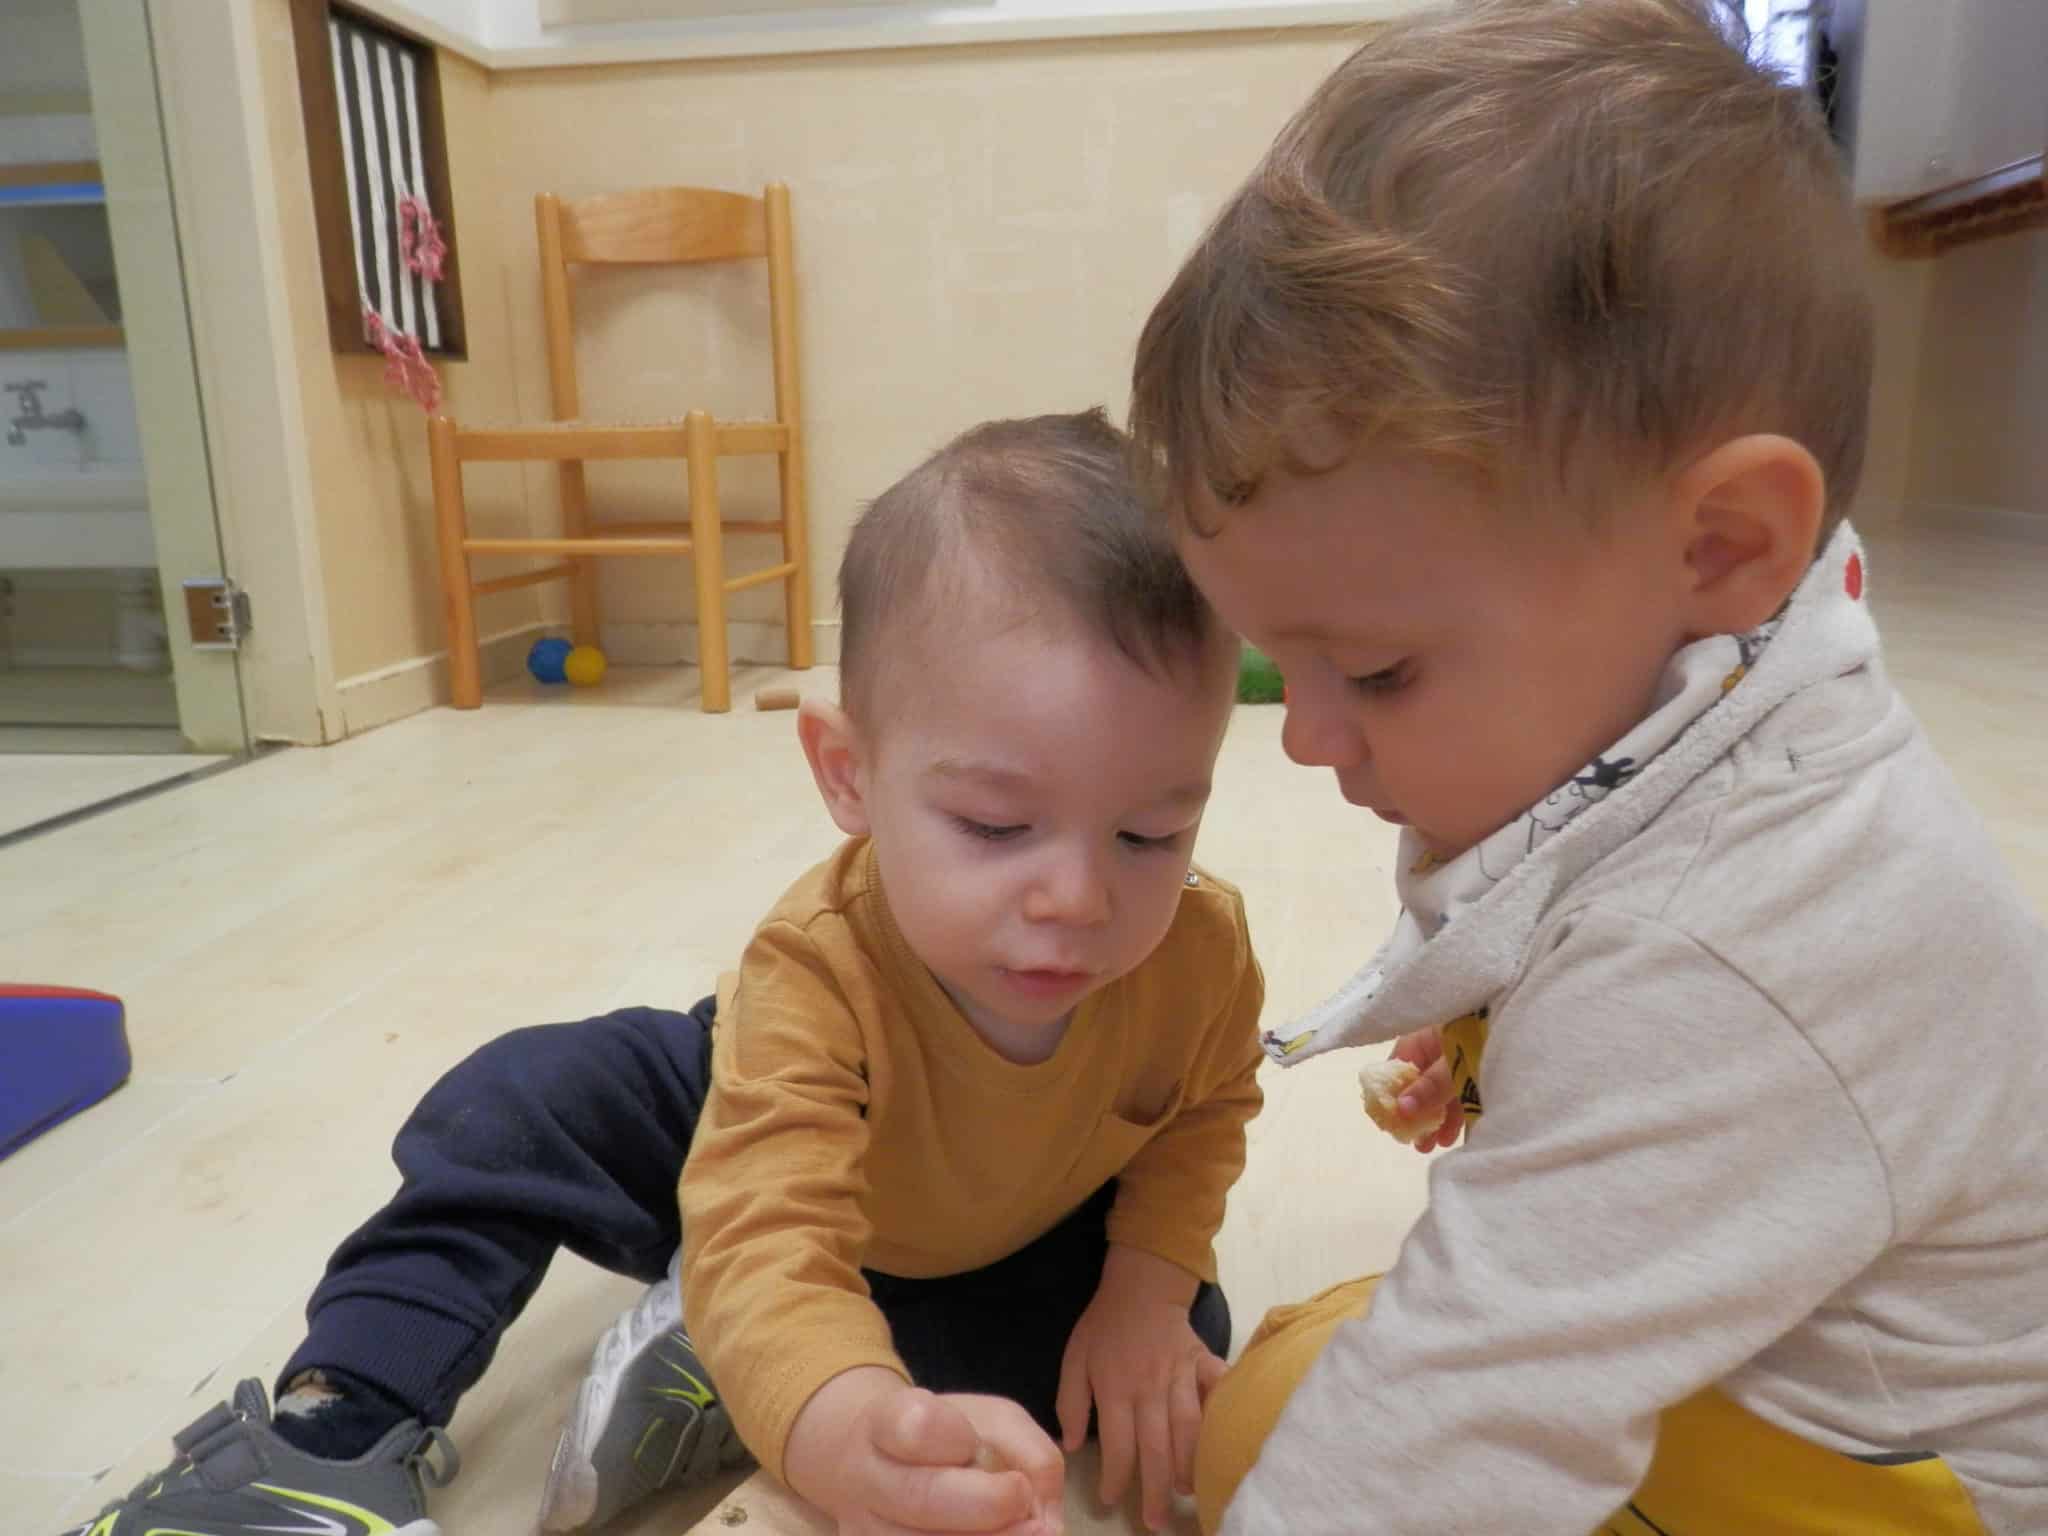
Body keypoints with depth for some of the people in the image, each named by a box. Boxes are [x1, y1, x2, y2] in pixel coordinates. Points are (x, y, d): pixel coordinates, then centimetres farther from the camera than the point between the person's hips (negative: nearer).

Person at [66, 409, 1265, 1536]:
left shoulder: (1204, 950, -33)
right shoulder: (815, 971, -44)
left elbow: (1203, 1115, -10)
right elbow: (770, 1242, -55)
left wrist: (1148, 1285, -26)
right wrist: (852, 1434, -77)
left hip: (1010, 1238, 3)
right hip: (772, 1137, -2)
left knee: (1182, 1346, -20)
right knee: (520, 1104, -20)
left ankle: (717, 1382, -18)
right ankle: (346, 1415, -6)